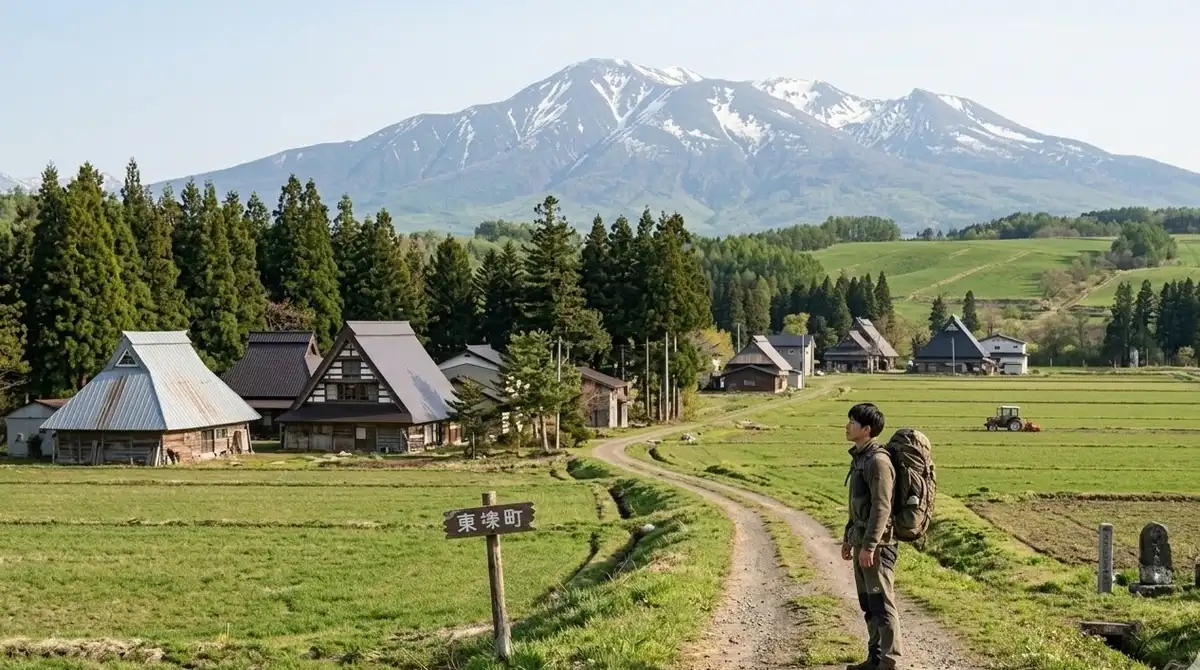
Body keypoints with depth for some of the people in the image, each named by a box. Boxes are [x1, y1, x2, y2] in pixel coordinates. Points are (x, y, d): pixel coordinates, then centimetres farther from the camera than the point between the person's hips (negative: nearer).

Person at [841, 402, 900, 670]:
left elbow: (882, 507, -21)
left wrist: (869, 546, -23)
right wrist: (848, 537, 22)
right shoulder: (859, 457, 13)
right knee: (868, 604, 14)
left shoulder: (878, 460, -17)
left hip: (877, 543, -10)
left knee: (882, 604, -4)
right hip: (862, 540, 10)